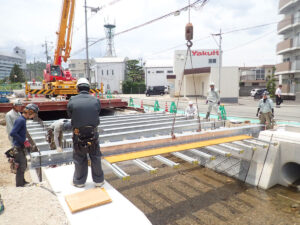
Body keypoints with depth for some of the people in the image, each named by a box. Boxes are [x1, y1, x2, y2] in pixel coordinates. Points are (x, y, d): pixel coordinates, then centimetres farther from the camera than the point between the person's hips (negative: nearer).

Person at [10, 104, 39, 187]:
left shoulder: (23, 119, 9)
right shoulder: (21, 120, -19)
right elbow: (12, 133, -27)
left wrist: (24, 141, 9)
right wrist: (23, 142, -22)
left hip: (21, 147, 10)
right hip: (18, 148, -10)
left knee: (24, 165, 22)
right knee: (21, 167, 0)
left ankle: (22, 181, 37)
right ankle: (19, 185, 12)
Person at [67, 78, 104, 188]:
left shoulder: (72, 101, -11)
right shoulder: (96, 101, -9)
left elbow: (70, 115, -3)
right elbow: (97, 114, -2)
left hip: (78, 135, 0)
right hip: (93, 134, 1)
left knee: (80, 159, 17)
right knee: (95, 158, 17)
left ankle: (79, 181, 34)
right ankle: (98, 180, 30)